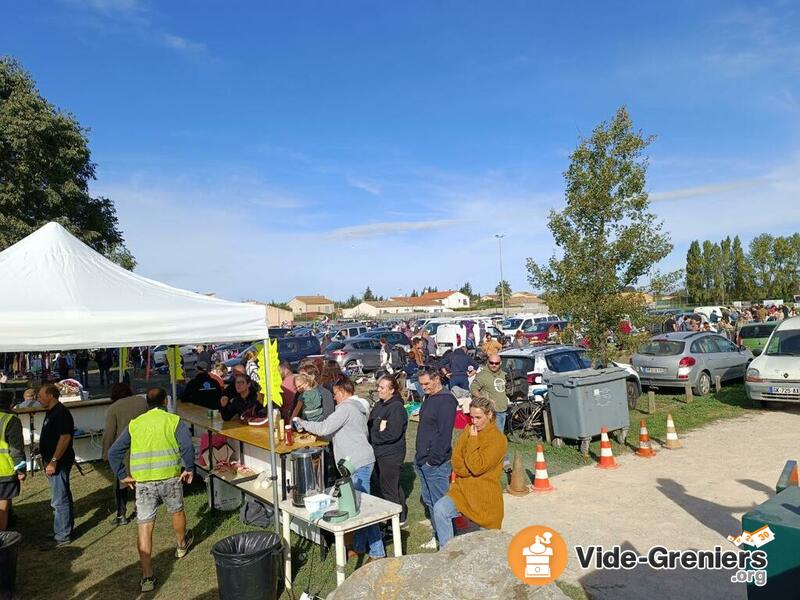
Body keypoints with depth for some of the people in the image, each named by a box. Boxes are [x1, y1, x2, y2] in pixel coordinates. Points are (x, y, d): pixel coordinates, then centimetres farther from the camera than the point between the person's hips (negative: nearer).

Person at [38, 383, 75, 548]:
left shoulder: (61, 413, -18)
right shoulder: (51, 412, 14)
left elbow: (65, 438, -24)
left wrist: (53, 462, -23)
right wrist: (47, 460, 21)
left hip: (59, 462, -11)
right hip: (53, 462, 11)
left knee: (59, 500, -5)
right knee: (63, 497, 18)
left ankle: (62, 536, 2)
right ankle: (67, 528, 28)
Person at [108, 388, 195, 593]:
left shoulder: (134, 424, 9)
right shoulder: (174, 420, -1)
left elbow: (114, 452, 6)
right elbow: (187, 445, -16)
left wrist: (123, 475, 11)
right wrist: (189, 468, -4)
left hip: (142, 481, 1)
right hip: (170, 477, -1)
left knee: (145, 525, 5)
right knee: (177, 511, 24)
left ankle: (147, 577, 5)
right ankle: (181, 545, 48)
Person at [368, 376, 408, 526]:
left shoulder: (396, 407, -17)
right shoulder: (379, 405, 9)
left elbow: (394, 433, -24)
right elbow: (370, 425, 14)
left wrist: (375, 437, -13)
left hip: (391, 455, -9)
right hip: (379, 453, 9)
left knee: (388, 489, -1)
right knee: (393, 486, 19)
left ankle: (398, 519, 14)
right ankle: (402, 515, 34)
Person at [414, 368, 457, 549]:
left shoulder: (446, 400, -16)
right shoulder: (429, 398, 14)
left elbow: (445, 434, -21)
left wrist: (433, 460, -18)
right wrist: (419, 458, 16)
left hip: (436, 463, -10)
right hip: (423, 461, 10)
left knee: (439, 503, -1)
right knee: (428, 500, 17)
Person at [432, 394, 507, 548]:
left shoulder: (498, 439, -13)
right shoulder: (468, 430, 5)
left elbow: (477, 467, -21)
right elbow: (456, 461, 4)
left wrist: (473, 440, -16)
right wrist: (471, 470, -13)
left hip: (485, 496, -4)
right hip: (462, 489, 4)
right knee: (440, 509, -21)